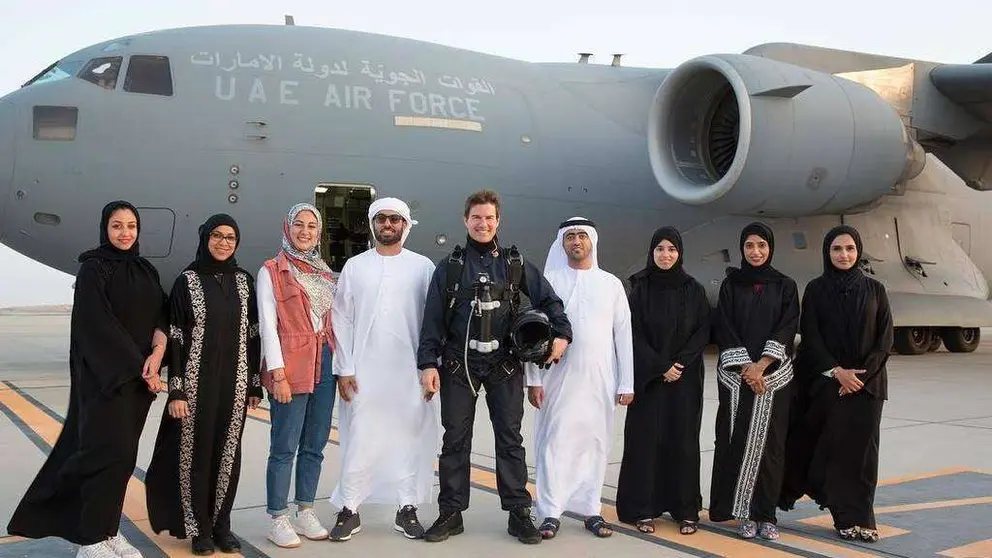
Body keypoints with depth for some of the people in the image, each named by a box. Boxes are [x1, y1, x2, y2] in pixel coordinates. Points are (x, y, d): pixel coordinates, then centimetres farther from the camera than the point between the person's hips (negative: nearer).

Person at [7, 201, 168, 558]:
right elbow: (99, 326, -14)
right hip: (104, 376, -6)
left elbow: (161, 315, 5)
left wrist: (157, 353, -14)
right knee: (109, 452, -9)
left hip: (138, 377, 6)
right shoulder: (93, 269, -7)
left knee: (123, 456, 8)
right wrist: (140, 368, -16)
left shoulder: (146, 271, 13)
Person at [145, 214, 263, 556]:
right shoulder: (187, 281, -3)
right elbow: (175, 339, -6)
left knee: (228, 451, 9)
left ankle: (221, 525, 21)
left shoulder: (244, 281, 7)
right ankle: (199, 528, 16)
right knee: (196, 451, 4)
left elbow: (252, 335, 8)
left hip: (234, 382, 3)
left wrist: (255, 384, 5)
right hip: (196, 382, -3)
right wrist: (176, 390, -11)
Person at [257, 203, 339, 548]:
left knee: (315, 445, 10)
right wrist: (277, 374, -14)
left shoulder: (325, 272, 15)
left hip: (324, 365, 6)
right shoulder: (272, 271, -1)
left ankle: (305, 513, 21)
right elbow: (267, 325, -7)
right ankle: (277, 520, 8)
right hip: (290, 367, -6)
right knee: (285, 448, -2)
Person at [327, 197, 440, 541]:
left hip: (410, 371, 0)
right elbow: (341, 319, 5)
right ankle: (349, 510, 10)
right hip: (364, 371, 0)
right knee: (359, 441, 0)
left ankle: (407, 509, 15)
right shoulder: (355, 266, 7)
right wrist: (344, 369, -2)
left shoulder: (423, 267, 5)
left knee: (410, 439, 4)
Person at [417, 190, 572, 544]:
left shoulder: (515, 264, 6)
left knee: (510, 438, 4)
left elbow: (548, 299, 8)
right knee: (455, 439, 5)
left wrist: (561, 333, -8)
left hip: (504, 364, 0)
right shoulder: (450, 266, 4)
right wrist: (428, 363, -5)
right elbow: (432, 318, 2)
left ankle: (518, 513, 11)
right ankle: (451, 513, 14)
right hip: (458, 364, 0)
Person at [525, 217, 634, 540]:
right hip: (558, 378, -1)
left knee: (595, 444, 6)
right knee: (554, 443, -1)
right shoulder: (549, 281, 3)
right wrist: (533, 379, -5)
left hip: (600, 380, 2)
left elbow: (623, 335, 7)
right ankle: (551, 513, 5)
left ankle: (591, 510, 15)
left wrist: (626, 383, 2)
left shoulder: (611, 284, 8)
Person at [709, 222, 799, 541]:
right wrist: (745, 367, -12)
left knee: (769, 442, 0)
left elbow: (788, 327, -3)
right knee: (738, 441, -3)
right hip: (736, 376, 0)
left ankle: (766, 513, 8)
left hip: (774, 376, 0)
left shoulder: (785, 286, 7)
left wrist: (761, 365, -14)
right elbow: (724, 328, -1)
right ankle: (744, 513, 5)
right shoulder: (731, 284, 6)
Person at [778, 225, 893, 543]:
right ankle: (846, 518, 10)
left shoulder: (874, 290, 5)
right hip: (824, 381, -1)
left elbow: (886, 338, 1)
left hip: (867, 382, 1)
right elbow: (810, 337, -4)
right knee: (825, 446, -1)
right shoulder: (816, 289, 1)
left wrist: (862, 374, -10)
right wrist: (837, 371, -14)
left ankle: (859, 519, 8)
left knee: (860, 448, 1)